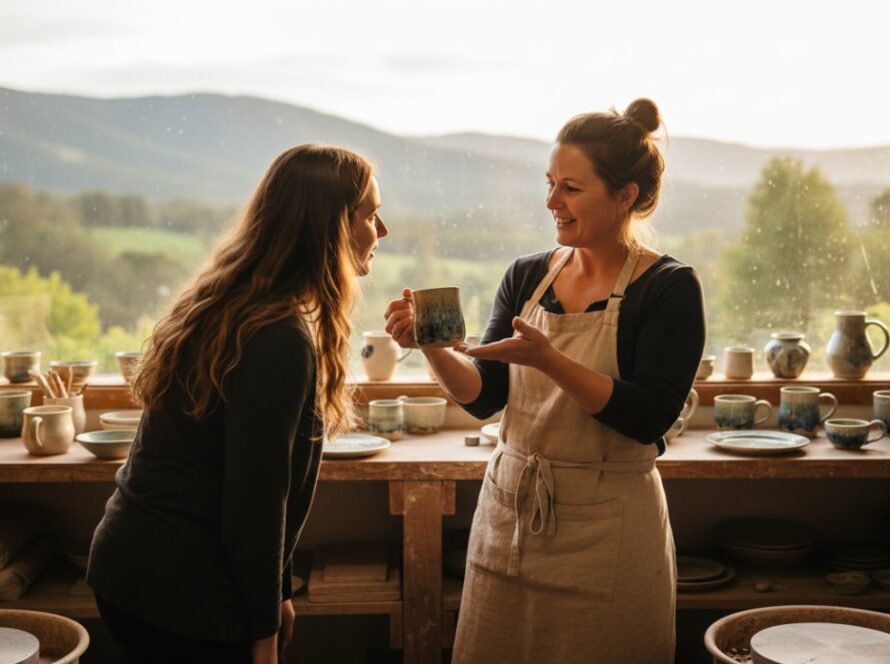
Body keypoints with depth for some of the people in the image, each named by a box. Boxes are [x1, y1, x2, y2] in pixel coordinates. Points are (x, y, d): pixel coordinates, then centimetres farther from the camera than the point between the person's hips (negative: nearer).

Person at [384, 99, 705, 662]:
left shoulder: (669, 287, -9)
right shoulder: (527, 276, 5)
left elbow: (650, 418, -18)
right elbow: (484, 396, 4)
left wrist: (548, 359, -26)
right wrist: (433, 346, -14)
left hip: (606, 527, -5)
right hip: (509, 508, 5)